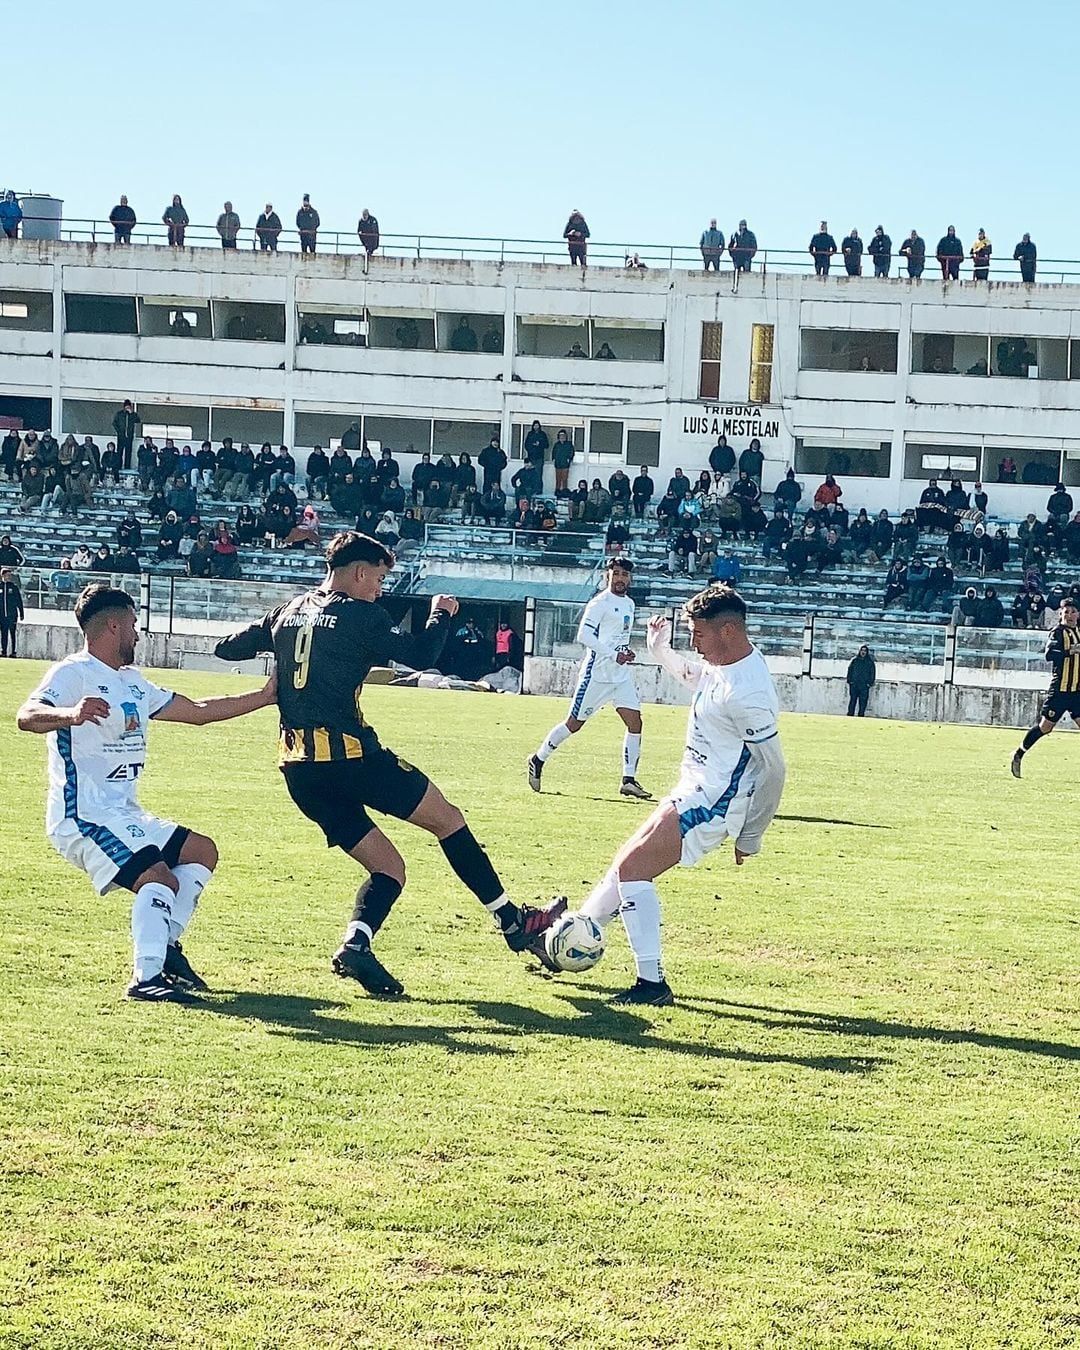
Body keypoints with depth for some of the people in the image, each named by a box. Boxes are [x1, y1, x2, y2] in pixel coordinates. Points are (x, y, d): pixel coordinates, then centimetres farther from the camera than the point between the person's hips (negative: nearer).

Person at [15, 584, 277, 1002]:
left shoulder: (132, 681, 17)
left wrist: (264, 697, 22)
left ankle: (166, 947, 14)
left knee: (202, 851, 14)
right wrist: (71, 713, -51)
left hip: (124, 816, 10)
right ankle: (146, 977, -26)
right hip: (83, 818, -10)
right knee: (160, 878, -24)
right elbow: (26, 716, -30)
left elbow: (198, 711, 23)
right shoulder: (72, 673, -12)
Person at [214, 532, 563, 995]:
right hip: (348, 755, -7)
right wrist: (442, 614, 9)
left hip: (297, 769, 7)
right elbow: (420, 655, -9)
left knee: (388, 869, 12)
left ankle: (355, 946, -14)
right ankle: (515, 923, 14)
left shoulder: (287, 613, 16)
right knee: (447, 817, 9)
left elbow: (226, 648, 21)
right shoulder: (359, 615, -4)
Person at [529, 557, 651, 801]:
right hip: (597, 673, -7)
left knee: (635, 722, -4)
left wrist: (626, 653, 10)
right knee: (574, 723, -1)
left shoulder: (629, 604, 15)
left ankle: (629, 780, -1)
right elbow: (584, 635, -18)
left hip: (621, 675, 7)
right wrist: (614, 655, -22)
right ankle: (538, 760, 17)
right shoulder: (600, 603, -11)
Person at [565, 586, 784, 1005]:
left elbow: (774, 766, -21)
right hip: (692, 792, 10)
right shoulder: (721, 665, 6)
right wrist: (659, 649, 20)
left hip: (712, 804, -10)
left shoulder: (746, 692, -25)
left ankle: (652, 983, -17)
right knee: (628, 864, 18)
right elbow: (690, 674, 33)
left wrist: (750, 838, -15)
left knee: (632, 868, -17)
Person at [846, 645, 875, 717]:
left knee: (863, 702, -3)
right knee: (853, 700, 0)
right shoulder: (854, 660, 9)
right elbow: (849, 670, 11)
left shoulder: (870, 661, 6)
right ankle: (850, 714, 2)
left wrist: (870, 683, -2)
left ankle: (861, 715, 1)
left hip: (864, 686, -1)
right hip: (854, 684, 1)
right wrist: (849, 681, 2)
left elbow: (873, 673, 7)